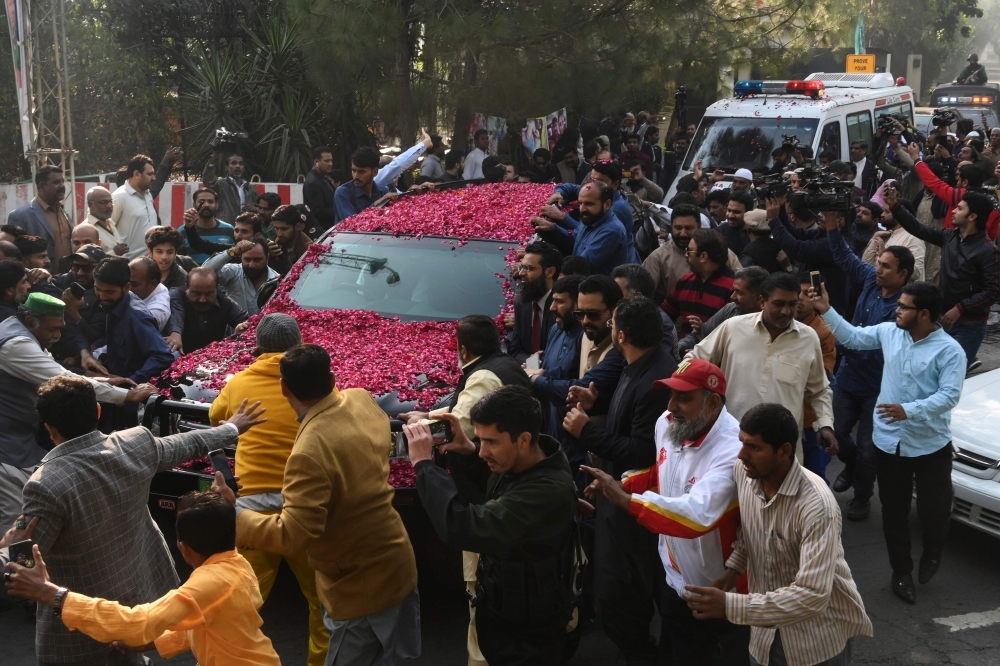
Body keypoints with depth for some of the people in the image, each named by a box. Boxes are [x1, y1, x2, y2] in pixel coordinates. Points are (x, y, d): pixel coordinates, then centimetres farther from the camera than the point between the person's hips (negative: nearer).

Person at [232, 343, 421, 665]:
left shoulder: (310, 452, -31)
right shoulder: (363, 401, -6)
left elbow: (291, 536, -30)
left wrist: (234, 516, -18)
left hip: (363, 587, -8)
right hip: (396, 566, 8)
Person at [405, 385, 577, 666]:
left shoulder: (548, 492, -34)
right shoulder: (513, 464, -7)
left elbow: (462, 527, -40)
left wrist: (424, 463, -28)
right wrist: (468, 453, -4)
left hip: (528, 636, -8)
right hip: (496, 611, 8)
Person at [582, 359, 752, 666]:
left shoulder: (733, 449, -32)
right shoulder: (667, 424, -5)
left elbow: (698, 515, -42)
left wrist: (626, 500, -41)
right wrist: (621, 484, -2)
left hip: (720, 593, -7)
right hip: (676, 579, 8)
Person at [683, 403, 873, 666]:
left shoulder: (816, 505, -30)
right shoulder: (743, 472, -10)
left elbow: (812, 597, -34)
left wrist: (729, 606, -36)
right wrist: (733, 567, -7)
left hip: (819, 637, -5)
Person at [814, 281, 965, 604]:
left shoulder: (949, 350, -16)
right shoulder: (889, 332, -2)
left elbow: (949, 396, -23)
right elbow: (853, 337, 11)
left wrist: (908, 410, -33)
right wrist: (827, 311, 2)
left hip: (930, 445, -4)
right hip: (889, 441, 4)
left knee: (933, 510, 7)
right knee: (894, 511, 14)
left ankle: (932, 554, 40)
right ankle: (901, 570, 32)